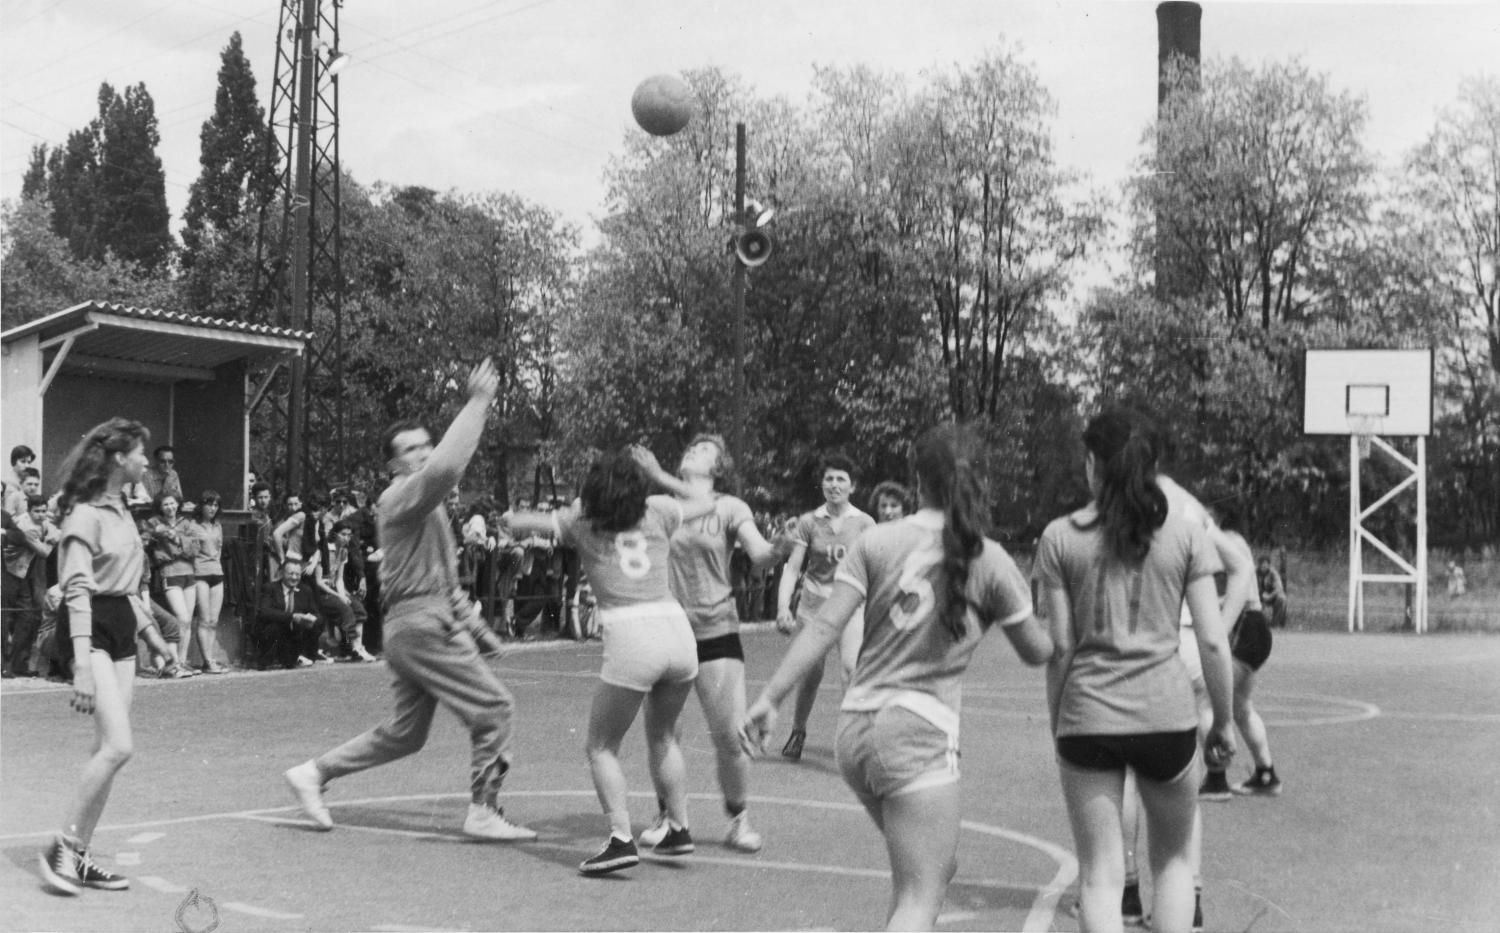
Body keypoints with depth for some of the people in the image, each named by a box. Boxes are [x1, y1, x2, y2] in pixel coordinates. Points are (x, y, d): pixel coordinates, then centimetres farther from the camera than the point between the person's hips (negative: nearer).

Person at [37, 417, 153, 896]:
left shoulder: (121, 510, 15)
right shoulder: (85, 514, -13)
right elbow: (77, 590, -20)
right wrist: (83, 666, -26)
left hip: (123, 630, 9)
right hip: (93, 630, -9)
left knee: (108, 749, 6)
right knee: (118, 746, -17)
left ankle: (78, 856, 12)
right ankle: (62, 847, -6)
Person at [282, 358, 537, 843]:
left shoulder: (426, 505, 23)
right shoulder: (402, 496, -10)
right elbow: (447, 466, -32)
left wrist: (474, 625, 26)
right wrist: (477, 402, -27)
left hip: (425, 625, 10)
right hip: (420, 625, -10)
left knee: (405, 733, 15)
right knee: (493, 707, -8)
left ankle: (313, 772, 21)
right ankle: (483, 812, -2)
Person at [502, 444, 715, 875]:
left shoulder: (580, 521, 7)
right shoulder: (658, 513, 13)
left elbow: (515, 523, 9)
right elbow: (706, 502, 31)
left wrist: (513, 519, 30)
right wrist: (659, 475, 30)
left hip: (630, 637, -4)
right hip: (678, 629, 4)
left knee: (602, 747, 9)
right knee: (662, 735, 25)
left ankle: (622, 839, -5)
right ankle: (679, 828, 26)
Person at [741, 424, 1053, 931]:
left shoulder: (876, 541, 2)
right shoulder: (990, 561, -3)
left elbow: (825, 626, -5)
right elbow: (1037, 652, 7)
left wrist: (769, 698, -3)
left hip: (856, 728, 5)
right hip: (920, 734, -5)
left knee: (938, 868, 26)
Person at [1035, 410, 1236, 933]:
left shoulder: (1060, 537, 0)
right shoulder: (1185, 534, 2)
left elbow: (1060, 647, -1)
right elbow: (1213, 641, 0)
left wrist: (1057, 725, 9)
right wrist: (1224, 721, 11)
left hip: (1087, 715, 0)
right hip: (1167, 713, 1)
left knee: (1099, 874, 7)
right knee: (1173, 860, 20)